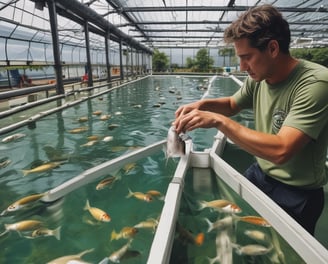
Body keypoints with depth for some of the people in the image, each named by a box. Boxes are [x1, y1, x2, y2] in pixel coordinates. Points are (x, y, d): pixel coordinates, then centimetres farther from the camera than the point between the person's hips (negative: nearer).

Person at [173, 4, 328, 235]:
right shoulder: (258, 78, -7)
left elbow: (280, 151, -36)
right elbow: (232, 105, 11)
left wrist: (219, 121, -34)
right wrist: (202, 104, -9)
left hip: (296, 197, -6)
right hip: (258, 175, 6)